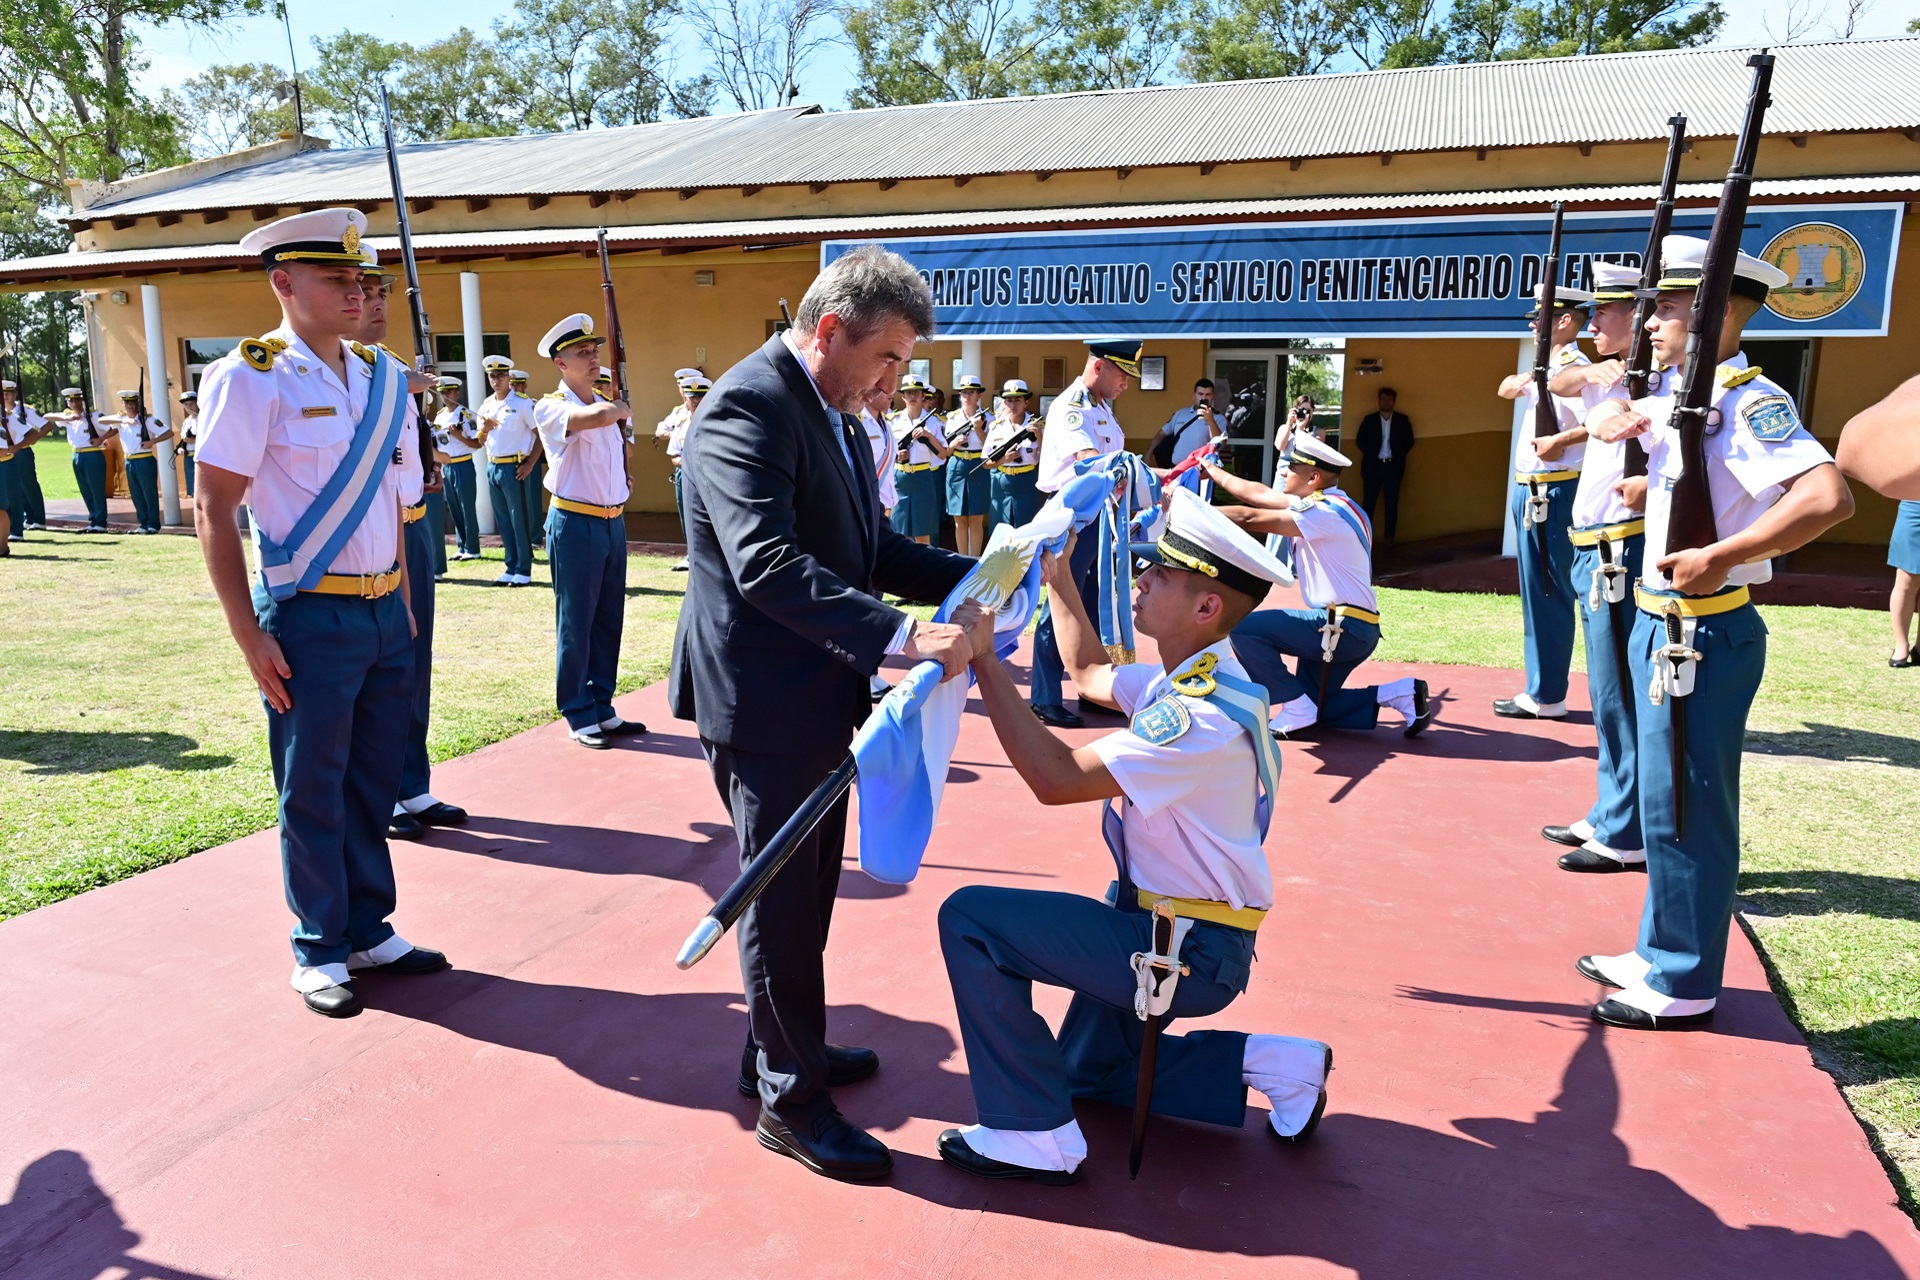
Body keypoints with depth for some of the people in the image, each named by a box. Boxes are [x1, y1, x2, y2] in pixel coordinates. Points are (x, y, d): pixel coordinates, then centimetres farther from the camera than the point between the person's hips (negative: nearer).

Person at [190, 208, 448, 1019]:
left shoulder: (384, 378, 9)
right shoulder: (249, 378, -9)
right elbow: (213, 509, -10)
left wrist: (405, 601, 12)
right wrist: (249, 637, -13)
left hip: (385, 611, 6)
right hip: (310, 617, -5)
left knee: (375, 783, 13)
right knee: (312, 793, 5)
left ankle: (371, 932, 28)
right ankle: (319, 952, 21)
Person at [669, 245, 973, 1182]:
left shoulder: (832, 412, 12)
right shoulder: (749, 405, -20)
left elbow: (870, 547, 14)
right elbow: (767, 563, -31)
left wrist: (973, 578, 0)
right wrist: (902, 637, -37)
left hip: (816, 694, 10)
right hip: (762, 701, -10)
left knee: (808, 888, 20)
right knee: (782, 902, 3)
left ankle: (781, 1047, 39)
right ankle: (789, 1099, 20)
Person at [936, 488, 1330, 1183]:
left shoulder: (1204, 715, -29)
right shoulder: (1185, 680, 2)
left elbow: (1055, 778, -31)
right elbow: (1090, 674, 21)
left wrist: (986, 662, -28)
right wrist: (1057, 570, 17)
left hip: (1187, 951, -10)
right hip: (1165, 923, 10)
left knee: (971, 917, -15)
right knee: (1087, 1069, 26)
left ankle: (1032, 1134, -7)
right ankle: (1270, 1063, 20)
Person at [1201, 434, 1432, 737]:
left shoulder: (1325, 512, -17)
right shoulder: (1320, 504, 12)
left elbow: (1251, 518, -19)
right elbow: (1259, 494, 18)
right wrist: (1213, 471, 24)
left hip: (1343, 628, -10)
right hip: (1350, 630, 10)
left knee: (1244, 629, -15)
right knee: (1315, 708, 13)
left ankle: (1296, 707, -7)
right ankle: (1399, 694, 10)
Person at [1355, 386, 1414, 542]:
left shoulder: (1403, 420, 4)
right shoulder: (1369, 419, 3)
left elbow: (1409, 441, 7)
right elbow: (1360, 441, 5)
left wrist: (1397, 455, -1)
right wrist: (1371, 454, -1)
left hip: (1393, 467, 0)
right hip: (1373, 466, 0)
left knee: (1392, 504, 3)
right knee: (1368, 503, 0)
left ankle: (1390, 538, 10)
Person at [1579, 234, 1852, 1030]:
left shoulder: (1748, 400, -17)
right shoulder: (1680, 397, 10)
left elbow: (1828, 497, -29)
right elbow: (1611, 416, 29)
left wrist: (1719, 555, -26)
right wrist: (1615, 421, 6)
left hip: (1704, 633, -9)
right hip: (1662, 625, 9)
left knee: (1684, 808, 0)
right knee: (1666, 801, 17)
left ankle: (1683, 985, 14)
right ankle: (1660, 953, 31)